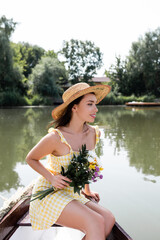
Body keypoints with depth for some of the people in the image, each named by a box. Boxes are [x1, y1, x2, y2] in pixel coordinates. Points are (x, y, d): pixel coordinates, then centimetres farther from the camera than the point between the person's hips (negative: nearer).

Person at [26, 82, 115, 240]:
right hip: (48, 193, -6)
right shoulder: (55, 137, -21)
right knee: (96, 222, -25)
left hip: (71, 194, 6)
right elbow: (30, 158, -3)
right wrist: (51, 178, -17)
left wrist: (87, 190, 21)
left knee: (108, 219, -17)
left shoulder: (93, 134, -3)